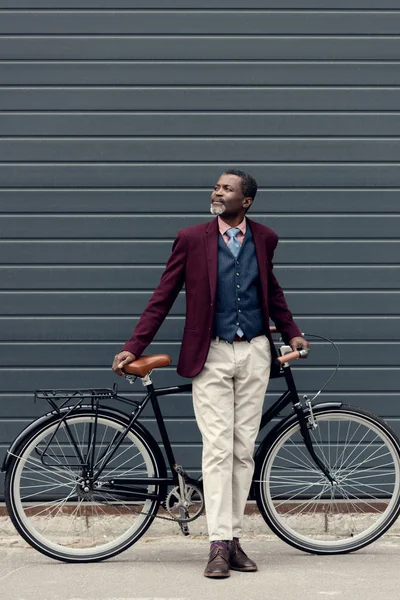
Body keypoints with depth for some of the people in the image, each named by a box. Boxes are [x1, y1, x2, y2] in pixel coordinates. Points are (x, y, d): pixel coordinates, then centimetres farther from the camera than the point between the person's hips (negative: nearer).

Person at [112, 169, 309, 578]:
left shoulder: (263, 238, 8)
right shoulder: (192, 238, 0)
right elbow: (162, 298, 1)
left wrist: (290, 332, 22)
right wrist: (132, 348, -5)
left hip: (254, 353, 3)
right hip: (211, 354, -3)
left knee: (243, 449, 5)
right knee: (218, 448, -8)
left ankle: (234, 538, 12)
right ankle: (219, 544, -6)